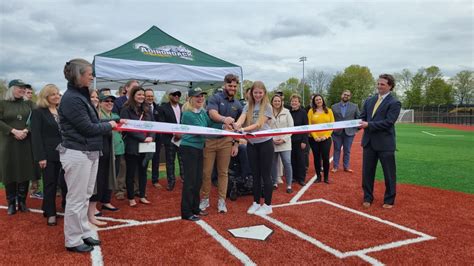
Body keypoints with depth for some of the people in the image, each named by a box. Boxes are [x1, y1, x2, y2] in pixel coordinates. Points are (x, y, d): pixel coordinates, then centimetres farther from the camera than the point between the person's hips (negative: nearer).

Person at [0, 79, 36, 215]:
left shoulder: (28, 103, 8)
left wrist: (26, 130, -15)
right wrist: (14, 131, -15)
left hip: (26, 143, 2)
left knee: (25, 172, 3)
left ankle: (22, 202, 15)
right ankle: (11, 204, 12)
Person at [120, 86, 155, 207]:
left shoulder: (147, 110, 11)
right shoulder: (126, 110, -7)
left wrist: (151, 137, -10)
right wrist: (143, 138, -20)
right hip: (132, 146, -5)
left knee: (143, 171, 13)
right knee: (131, 172, 6)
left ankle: (142, 196, 25)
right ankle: (131, 198, 17)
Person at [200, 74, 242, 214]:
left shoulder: (238, 105, 9)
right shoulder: (215, 98, -3)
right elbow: (212, 114, -22)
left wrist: (236, 144, 5)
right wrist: (224, 119, -42)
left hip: (226, 141, 3)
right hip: (209, 139, -3)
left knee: (223, 172, 8)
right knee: (206, 171, 3)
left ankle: (221, 201, 18)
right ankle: (205, 199, 19)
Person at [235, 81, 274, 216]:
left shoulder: (267, 106, -7)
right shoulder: (248, 106, 5)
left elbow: (259, 124, -19)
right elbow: (242, 118, -13)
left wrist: (243, 129, -34)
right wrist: (236, 125, -38)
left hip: (265, 143, -4)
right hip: (251, 144, 4)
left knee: (265, 175, 3)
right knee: (255, 175, 13)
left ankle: (267, 205, 14)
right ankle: (256, 203, 25)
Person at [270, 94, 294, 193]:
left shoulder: (286, 112, 5)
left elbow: (291, 128, 2)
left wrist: (284, 139, -8)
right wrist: (272, 139, -10)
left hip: (285, 143, 0)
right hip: (272, 143, 1)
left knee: (287, 163, -7)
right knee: (273, 164, 9)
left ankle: (289, 185, 2)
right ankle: (274, 183, 24)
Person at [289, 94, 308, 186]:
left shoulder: (303, 113, -4)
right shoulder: (288, 113, 4)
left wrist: (304, 141, -12)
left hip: (299, 140, -3)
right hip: (290, 139, 3)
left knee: (300, 159, 2)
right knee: (292, 159, 7)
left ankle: (301, 178, 12)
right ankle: (294, 177, 19)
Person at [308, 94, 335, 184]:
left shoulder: (329, 111, 6)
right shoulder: (311, 111, 3)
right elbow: (309, 125, 0)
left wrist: (326, 136, -8)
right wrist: (315, 136, -10)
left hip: (326, 138, 0)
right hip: (314, 138, 0)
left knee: (325, 157, -1)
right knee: (316, 158, 6)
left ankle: (326, 177, 13)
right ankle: (318, 176, 18)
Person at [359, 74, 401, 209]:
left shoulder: (394, 103, -7)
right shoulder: (369, 100, 12)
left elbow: (388, 122, -17)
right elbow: (362, 117, 10)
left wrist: (369, 125, -20)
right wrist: (360, 123, -11)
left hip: (385, 143, -5)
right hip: (369, 141, 5)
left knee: (389, 173, 7)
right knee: (367, 171, 11)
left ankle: (389, 200, 23)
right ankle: (368, 198, 26)